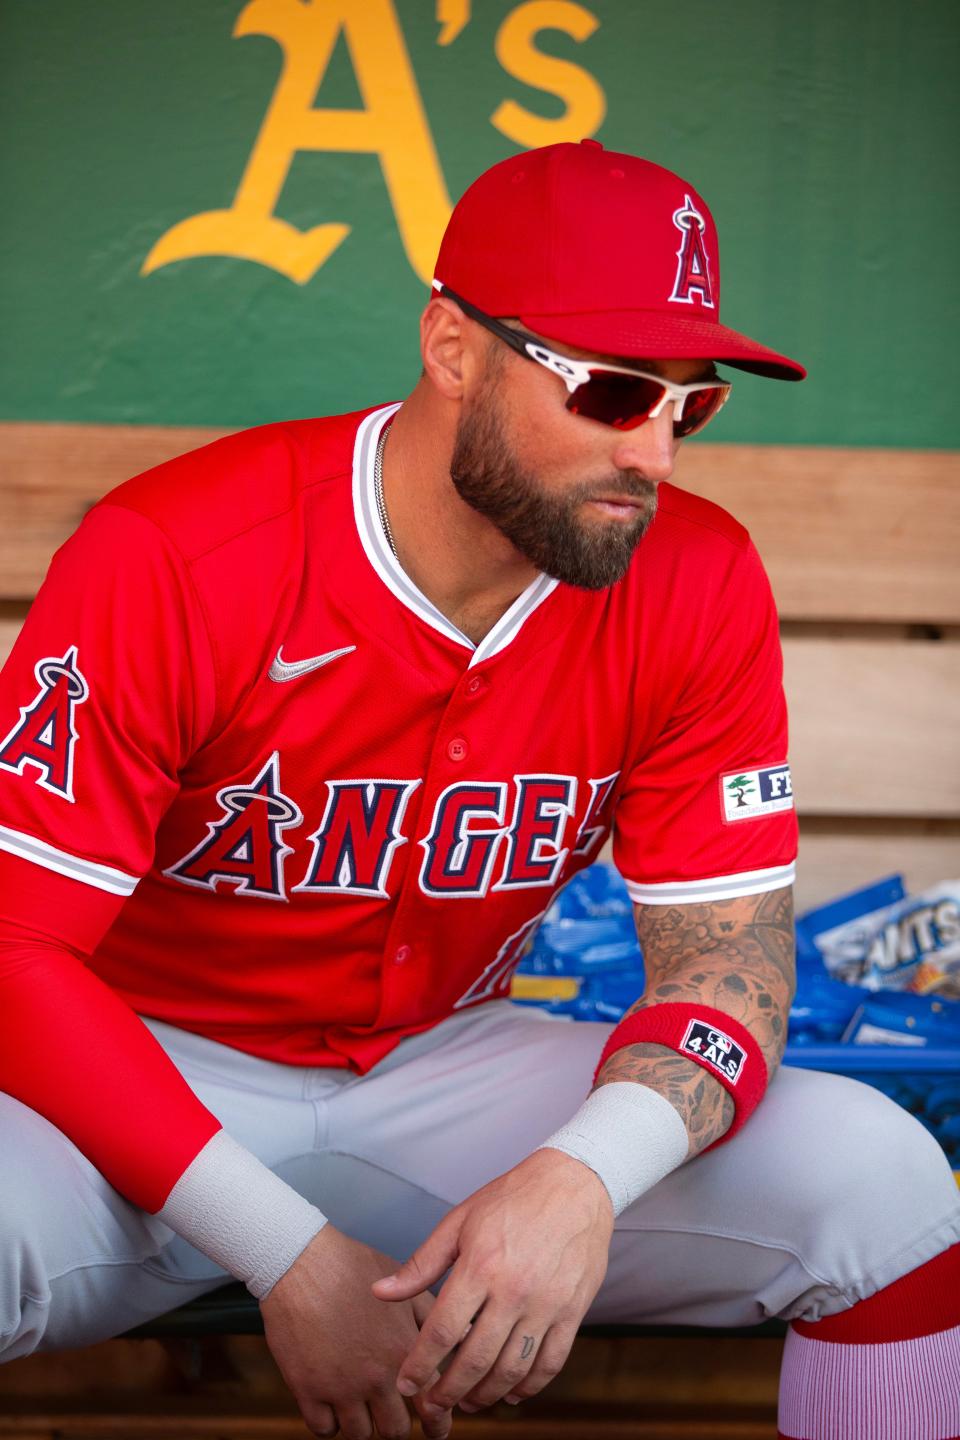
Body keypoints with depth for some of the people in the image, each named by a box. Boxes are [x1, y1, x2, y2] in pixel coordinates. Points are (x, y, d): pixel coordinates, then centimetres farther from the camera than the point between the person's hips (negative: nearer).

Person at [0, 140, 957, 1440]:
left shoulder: (701, 589, -9)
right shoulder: (168, 564, -21)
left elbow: (729, 959, -9)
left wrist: (582, 1177, -32)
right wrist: (288, 1257, -29)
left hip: (440, 1067, 4)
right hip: (152, 1079, -3)